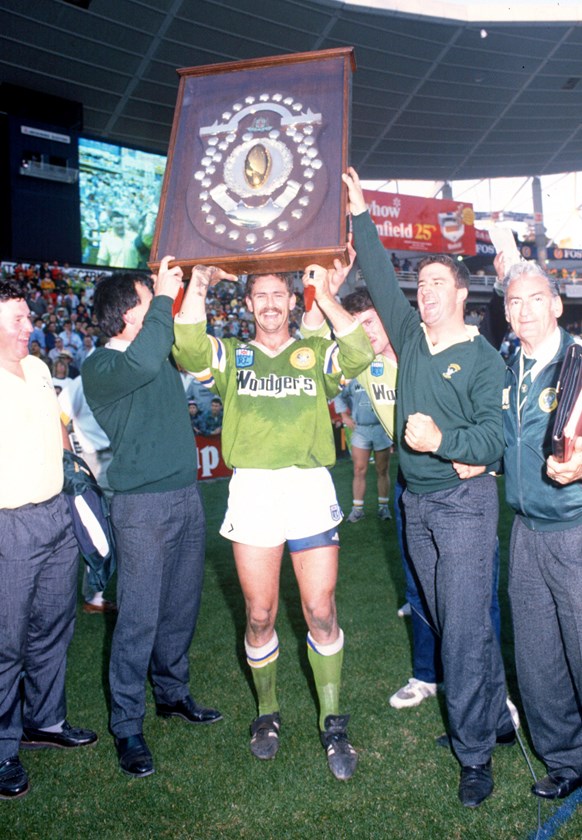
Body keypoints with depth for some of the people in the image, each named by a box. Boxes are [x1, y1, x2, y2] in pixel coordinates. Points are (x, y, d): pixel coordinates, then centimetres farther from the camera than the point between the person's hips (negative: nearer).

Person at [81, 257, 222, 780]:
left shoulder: (162, 354, 11)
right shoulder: (100, 368, -12)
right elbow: (143, 364, -32)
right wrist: (164, 298, -22)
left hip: (186, 495, 7)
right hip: (142, 505, -7)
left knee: (181, 607, 17)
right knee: (139, 617, -1)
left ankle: (173, 693, 35)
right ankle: (127, 727, 14)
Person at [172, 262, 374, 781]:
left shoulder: (316, 353, 12)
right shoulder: (231, 356, 13)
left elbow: (360, 354, -9)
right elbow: (188, 351, -7)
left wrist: (325, 295, -7)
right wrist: (197, 288, -7)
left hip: (311, 488, 0)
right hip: (252, 490, 1)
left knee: (321, 612, 3)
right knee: (260, 616, 9)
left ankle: (334, 724, 20)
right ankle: (267, 714, 32)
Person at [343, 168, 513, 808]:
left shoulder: (484, 360, -7)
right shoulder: (410, 336, 8)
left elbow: (494, 439, -14)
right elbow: (380, 278, 6)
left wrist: (444, 438, -31)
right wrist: (359, 214, 1)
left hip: (465, 503, -6)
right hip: (416, 502, 6)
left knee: (465, 627, -2)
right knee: (448, 622, 15)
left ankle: (474, 754, 14)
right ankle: (495, 715, 34)